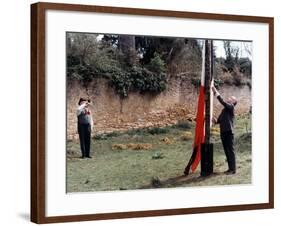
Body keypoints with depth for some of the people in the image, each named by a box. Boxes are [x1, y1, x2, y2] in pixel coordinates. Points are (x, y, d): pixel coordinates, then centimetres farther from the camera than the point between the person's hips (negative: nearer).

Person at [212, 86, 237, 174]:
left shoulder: (231, 107, -4)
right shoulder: (224, 109, 20)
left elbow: (222, 101, -20)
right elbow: (220, 120, 21)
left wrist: (216, 92, -17)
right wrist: (216, 121, -2)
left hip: (229, 132, -8)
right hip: (223, 132, 8)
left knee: (230, 151, -5)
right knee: (227, 151, 11)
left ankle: (233, 169, -2)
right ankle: (230, 168, 17)